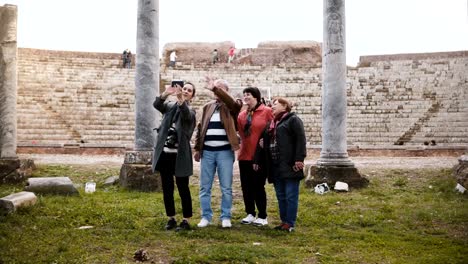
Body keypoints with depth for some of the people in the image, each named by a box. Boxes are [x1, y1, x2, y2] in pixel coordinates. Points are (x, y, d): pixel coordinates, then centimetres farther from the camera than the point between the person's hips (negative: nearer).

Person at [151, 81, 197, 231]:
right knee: (167, 188, 8)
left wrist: (180, 99, -41)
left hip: (180, 156, -3)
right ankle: (171, 219, 19)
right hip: (165, 154, 4)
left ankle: (186, 221, 7)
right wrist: (167, 93, -28)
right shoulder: (169, 106, 11)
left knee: (183, 188, 1)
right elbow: (156, 104, -10)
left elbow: (186, 114, -23)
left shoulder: (190, 111, 2)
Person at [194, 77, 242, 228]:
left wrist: (215, 88, -29)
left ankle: (225, 217, 12)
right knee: (205, 187, 6)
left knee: (226, 187, 2)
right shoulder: (207, 107, 14)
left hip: (225, 152, -3)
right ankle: (206, 216, 16)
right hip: (207, 152, 4)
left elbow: (231, 102, -24)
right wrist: (197, 148, 8)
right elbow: (200, 128, 14)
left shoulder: (230, 108, 2)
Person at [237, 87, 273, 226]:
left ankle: (262, 216, 13)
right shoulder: (242, 114, 10)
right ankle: (250, 214, 21)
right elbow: (240, 131, 8)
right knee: (246, 186, 8)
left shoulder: (266, 111, -6)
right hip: (244, 155, 5)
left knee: (258, 186, 1)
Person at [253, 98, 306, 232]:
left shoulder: (293, 120, -2)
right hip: (275, 167, 8)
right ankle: (284, 221, 19)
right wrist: (257, 160, 21)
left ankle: (290, 223, 1)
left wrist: (299, 158, -20)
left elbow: (300, 139, -12)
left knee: (291, 195, -3)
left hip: (289, 165, -8)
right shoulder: (270, 124, 22)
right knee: (280, 196, 11)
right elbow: (263, 143, 24)